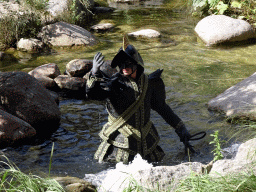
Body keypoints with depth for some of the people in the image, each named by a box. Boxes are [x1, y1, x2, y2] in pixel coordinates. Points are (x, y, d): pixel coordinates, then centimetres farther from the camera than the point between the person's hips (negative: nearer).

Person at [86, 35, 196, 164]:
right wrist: (94, 73, -48)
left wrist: (181, 128, 16)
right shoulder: (114, 83, -13)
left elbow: (161, 107, 14)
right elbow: (92, 94, -29)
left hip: (145, 139, 4)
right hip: (120, 140, -4)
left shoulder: (149, 82, 0)